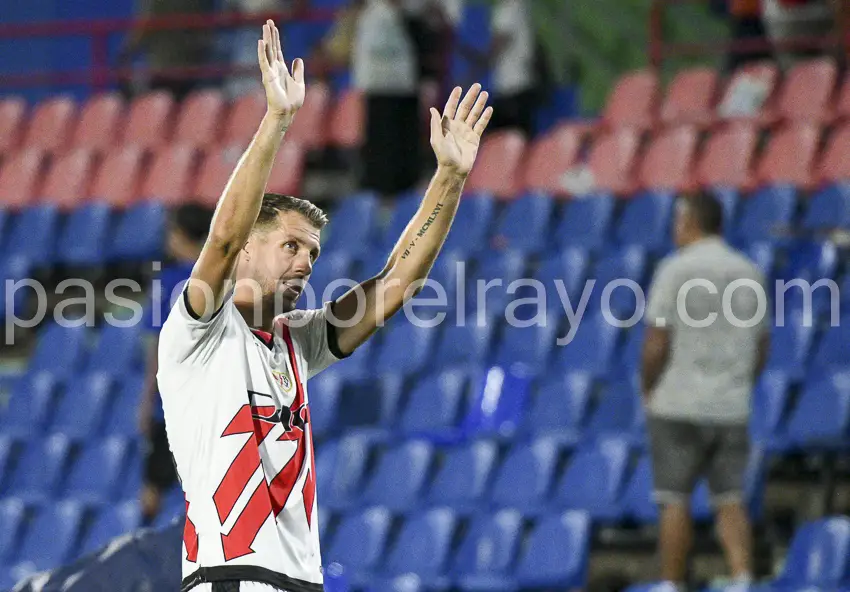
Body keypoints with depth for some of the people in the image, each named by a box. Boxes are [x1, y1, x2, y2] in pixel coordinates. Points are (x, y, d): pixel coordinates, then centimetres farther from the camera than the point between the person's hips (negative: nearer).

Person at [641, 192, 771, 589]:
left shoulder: (675, 270, -8)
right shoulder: (749, 273, 8)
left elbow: (657, 343, -10)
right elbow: (762, 344, 13)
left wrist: (647, 391, 2)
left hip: (678, 407, -4)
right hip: (732, 408, 4)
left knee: (675, 501, 2)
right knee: (730, 500, 6)